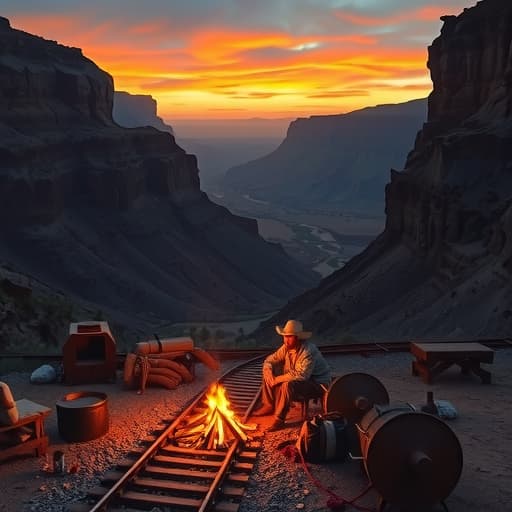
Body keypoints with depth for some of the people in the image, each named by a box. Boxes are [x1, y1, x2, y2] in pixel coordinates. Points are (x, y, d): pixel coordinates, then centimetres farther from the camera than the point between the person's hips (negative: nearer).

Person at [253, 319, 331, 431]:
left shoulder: (309, 351, -30)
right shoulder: (286, 347, -7)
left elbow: (301, 375, -40)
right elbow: (269, 360, 4)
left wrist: (277, 379, -31)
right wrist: (268, 373, -19)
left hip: (318, 383, -8)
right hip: (301, 379, 8)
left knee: (288, 385, -35)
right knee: (268, 373, 1)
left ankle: (279, 420, -23)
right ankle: (269, 406, 9)